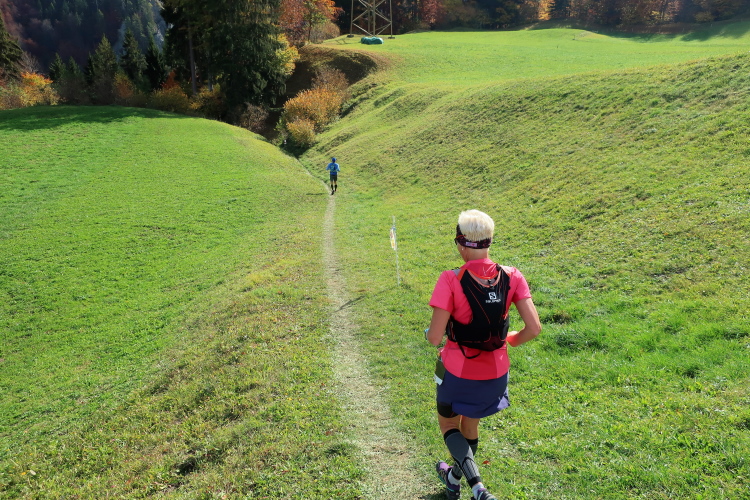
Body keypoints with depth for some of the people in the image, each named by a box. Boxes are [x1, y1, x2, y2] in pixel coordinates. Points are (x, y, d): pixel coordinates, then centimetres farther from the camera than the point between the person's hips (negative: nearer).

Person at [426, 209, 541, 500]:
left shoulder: (450, 281, -24)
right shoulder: (511, 277, -12)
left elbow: (435, 337, -23)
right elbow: (534, 329, -13)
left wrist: (429, 333, 1)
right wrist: (510, 340, 7)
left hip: (457, 371, -4)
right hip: (496, 372, 4)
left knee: (448, 424, 23)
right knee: (470, 424, 29)